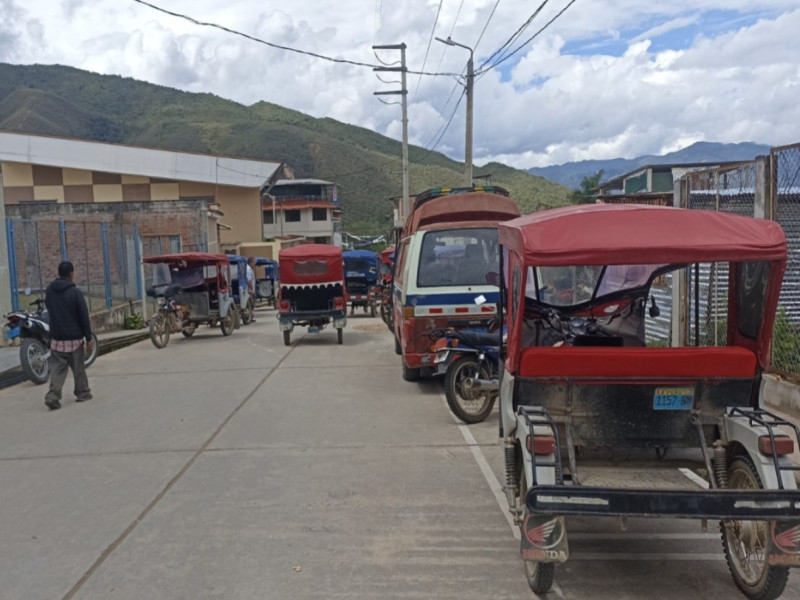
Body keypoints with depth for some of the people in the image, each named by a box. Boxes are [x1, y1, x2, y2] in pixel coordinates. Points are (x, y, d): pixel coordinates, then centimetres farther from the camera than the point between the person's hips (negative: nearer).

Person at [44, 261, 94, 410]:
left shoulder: (49, 290, 3)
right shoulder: (75, 292, -13)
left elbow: (49, 310, 15)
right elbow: (84, 317, -11)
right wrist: (89, 338, -7)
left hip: (56, 337, 4)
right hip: (74, 337, -4)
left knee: (57, 368, 5)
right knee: (78, 367, 10)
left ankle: (53, 395, -9)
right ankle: (82, 393, 20)